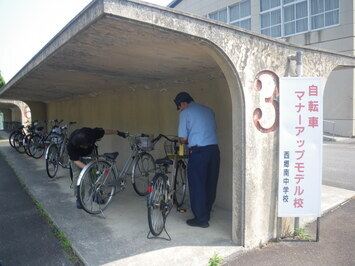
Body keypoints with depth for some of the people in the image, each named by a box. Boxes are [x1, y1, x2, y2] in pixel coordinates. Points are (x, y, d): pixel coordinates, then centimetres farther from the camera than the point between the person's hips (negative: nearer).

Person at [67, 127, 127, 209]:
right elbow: (76, 160, -32)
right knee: (77, 175, -12)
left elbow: (104, 131, -20)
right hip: (76, 155, -2)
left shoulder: (91, 133, -38)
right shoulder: (71, 145, -40)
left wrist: (118, 132, -11)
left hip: (89, 153, 2)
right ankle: (78, 198, 1)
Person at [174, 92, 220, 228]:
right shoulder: (208, 110, 17)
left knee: (197, 186, 5)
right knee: (210, 185, 15)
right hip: (214, 149, 7)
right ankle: (206, 214, 29)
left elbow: (183, 138, -5)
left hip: (198, 152, -6)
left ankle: (201, 219, 13)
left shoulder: (185, 113, -1)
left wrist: (187, 141, 18)